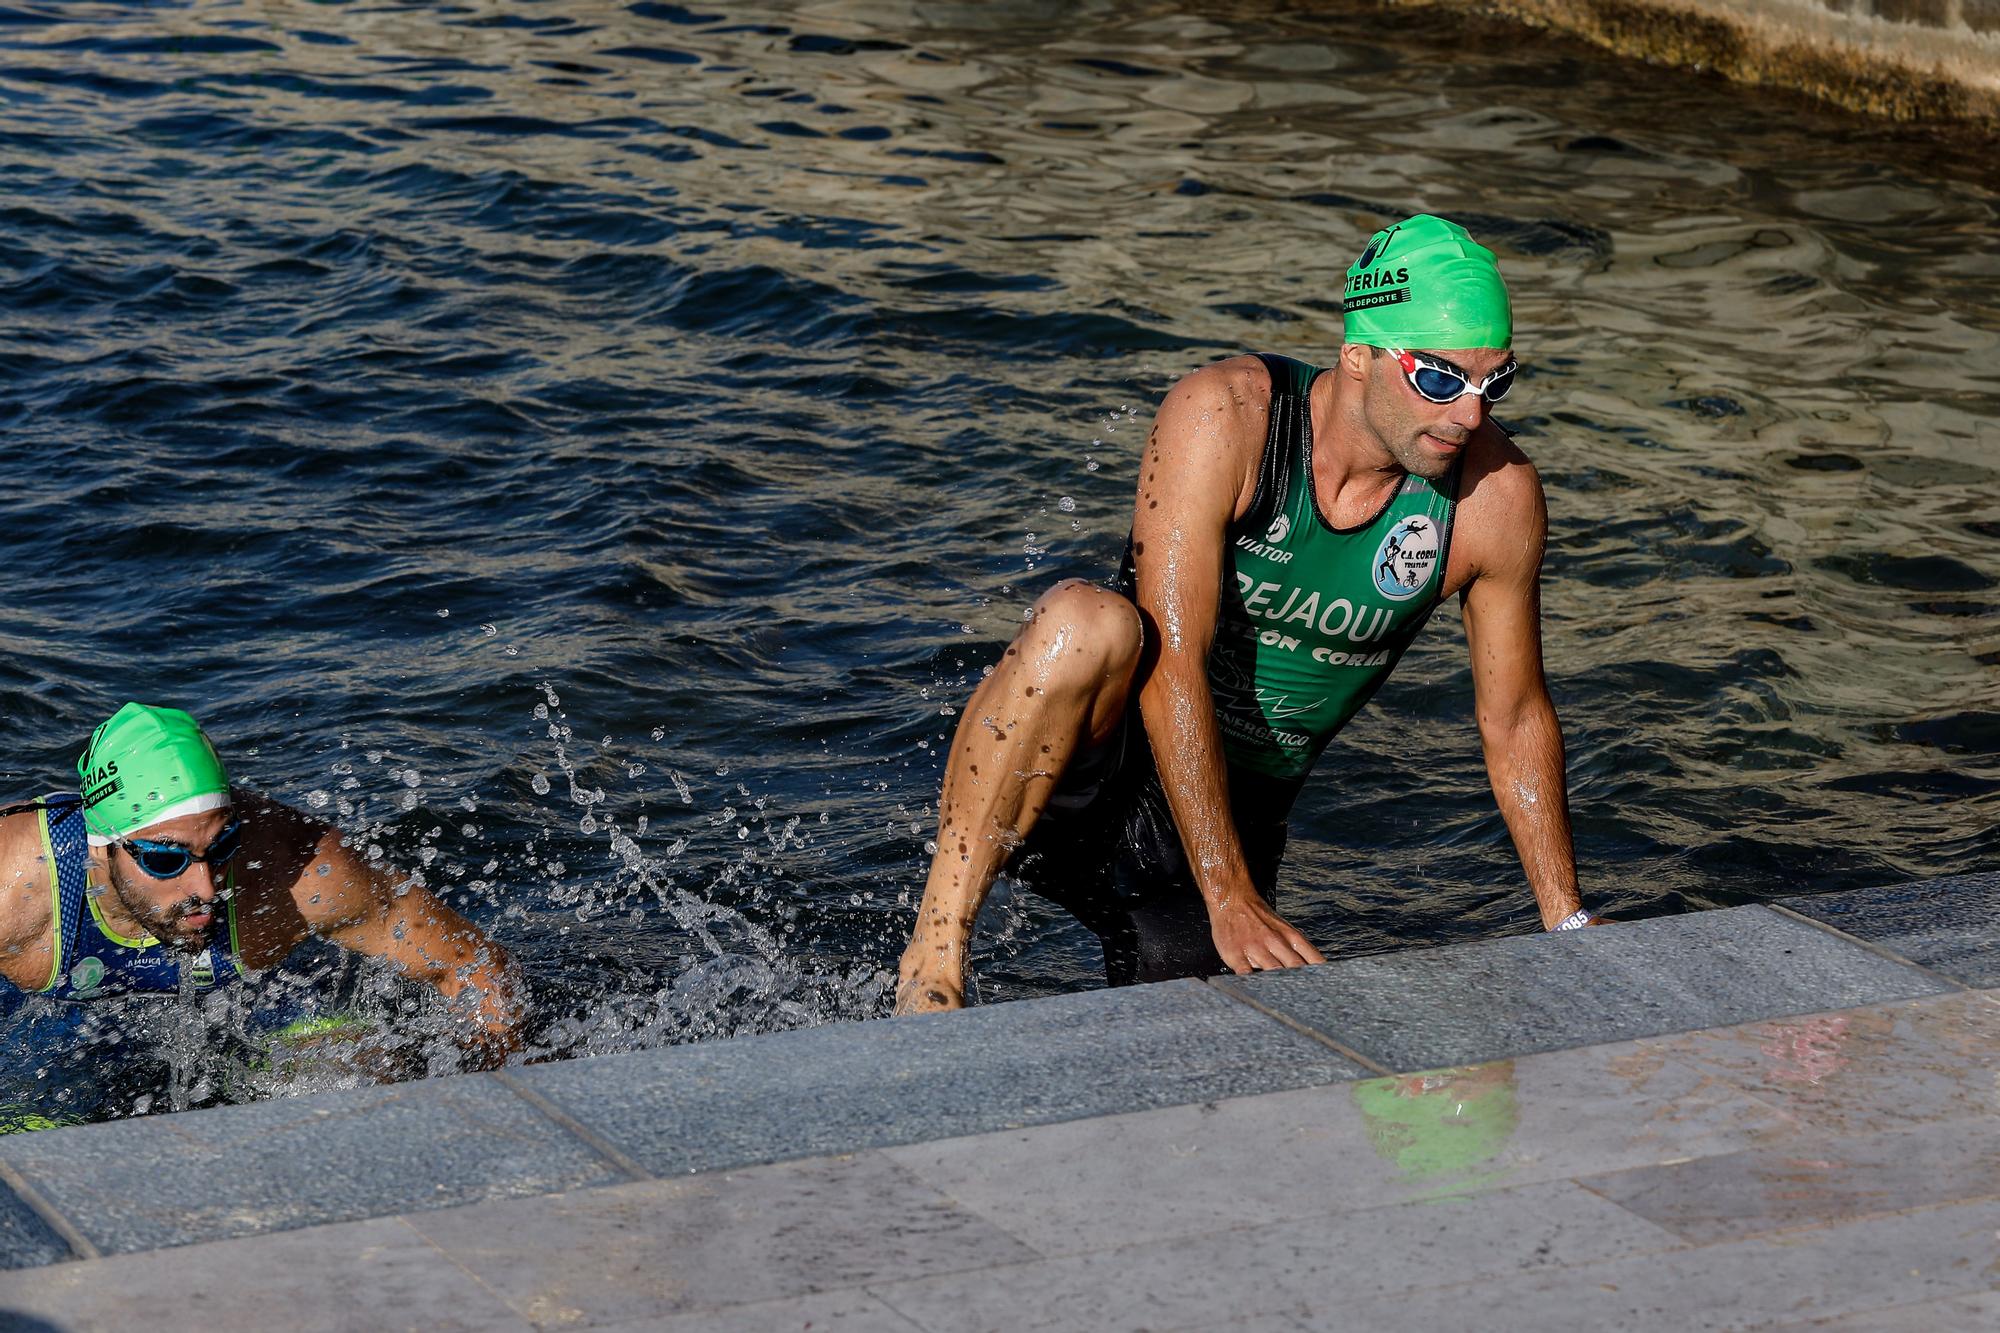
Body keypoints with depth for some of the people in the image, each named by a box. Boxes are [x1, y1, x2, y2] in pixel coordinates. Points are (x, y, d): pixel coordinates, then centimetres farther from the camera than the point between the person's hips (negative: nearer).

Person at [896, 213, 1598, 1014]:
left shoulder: (1496, 497, -10)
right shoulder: (1225, 415, -21)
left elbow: (1516, 721, 5)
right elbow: (1170, 663, -27)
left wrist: (1570, 929, 6)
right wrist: (1231, 898, -32)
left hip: (1235, 820, 4)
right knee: (1087, 624, -36)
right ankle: (937, 946, -27)